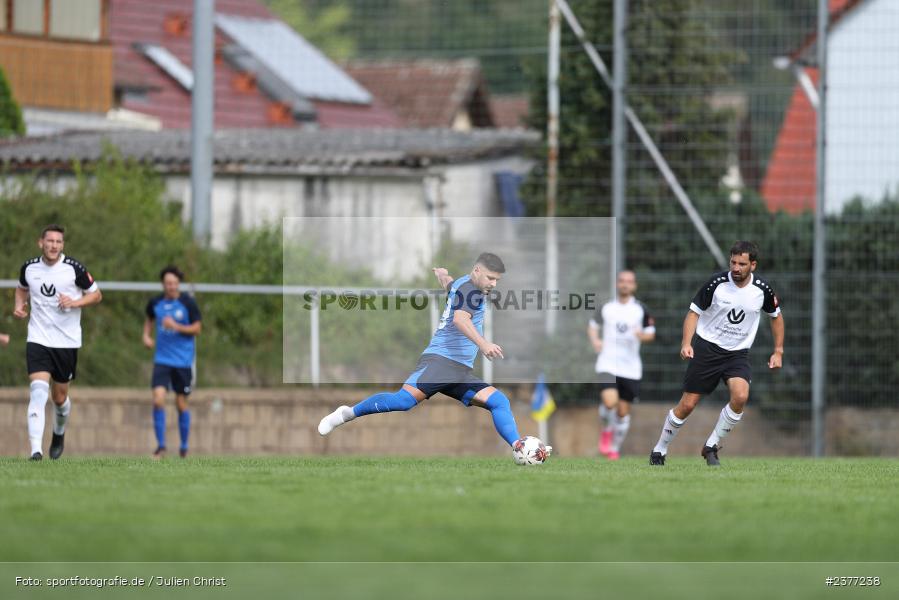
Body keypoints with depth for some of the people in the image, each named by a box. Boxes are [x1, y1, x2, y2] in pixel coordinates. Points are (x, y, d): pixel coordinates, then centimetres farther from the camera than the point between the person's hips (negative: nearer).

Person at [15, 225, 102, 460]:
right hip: (38, 340, 0)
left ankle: (59, 434, 45)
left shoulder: (73, 268, -7)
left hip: (67, 341, 0)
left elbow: (96, 294, 3)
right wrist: (19, 306, 2)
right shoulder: (29, 267, 0)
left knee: (60, 397, 11)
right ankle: (36, 450, -25)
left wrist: (74, 302, -15)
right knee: (39, 390, -20)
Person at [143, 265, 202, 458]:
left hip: (183, 361, -2)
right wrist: (146, 336, 4)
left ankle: (184, 446, 23)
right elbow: (149, 319, 22)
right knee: (158, 399, -14)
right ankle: (161, 445, -5)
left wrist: (176, 326, -19)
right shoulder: (155, 303, 1)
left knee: (181, 404, 6)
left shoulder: (188, 303, -8)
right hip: (162, 359, 2)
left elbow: (197, 328, -5)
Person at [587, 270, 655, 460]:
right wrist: (595, 340, -2)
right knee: (609, 402, -22)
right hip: (608, 364, -1)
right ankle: (607, 430, 9)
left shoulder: (641, 309, 4)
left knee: (623, 410, 6)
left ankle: (615, 448, 23)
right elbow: (593, 326, 19)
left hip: (630, 367, 1)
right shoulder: (606, 308, 5)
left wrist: (643, 335, -15)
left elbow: (651, 334, 8)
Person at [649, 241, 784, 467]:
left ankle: (711, 446, -6)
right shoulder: (716, 283, -13)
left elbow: (776, 317, 13)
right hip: (707, 347, -1)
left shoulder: (762, 289, -6)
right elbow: (694, 312, -3)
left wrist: (778, 352, 9)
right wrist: (686, 343, -17)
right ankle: (660, 450, 19)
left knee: (740, 396, -25)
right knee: (687, 405, -3)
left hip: (738, 353, 2)